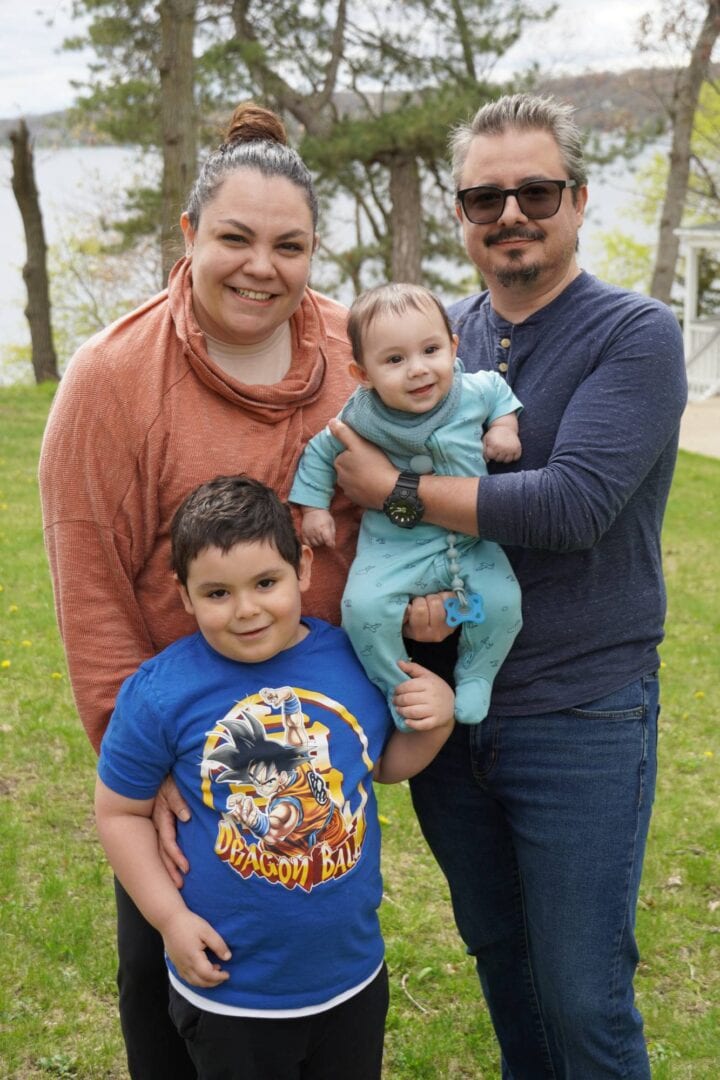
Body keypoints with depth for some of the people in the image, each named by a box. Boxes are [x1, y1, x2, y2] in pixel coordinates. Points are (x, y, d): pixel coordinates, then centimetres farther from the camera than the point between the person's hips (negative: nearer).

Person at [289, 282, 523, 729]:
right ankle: (400, 689, 1)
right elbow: (320, 452, 6)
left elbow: (499, 389, 16)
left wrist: (504, 426, 1)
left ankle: (475, 677, 10)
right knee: (364, 606, -24)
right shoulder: (361, 417, -12)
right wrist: (315, 507, 4)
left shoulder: (474, 393, -9)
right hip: (394, 547, -1)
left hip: (471, 543, 2)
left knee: (502, 601, -19)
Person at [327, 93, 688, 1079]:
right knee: (497, 954, 22)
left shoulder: (635, 335, -11)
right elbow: (382, 475, 14)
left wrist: (395, 488, -17)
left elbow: (571, 506, -24)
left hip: (579, 720, -5)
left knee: (584, 998, 5)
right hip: (447, 707, 5)